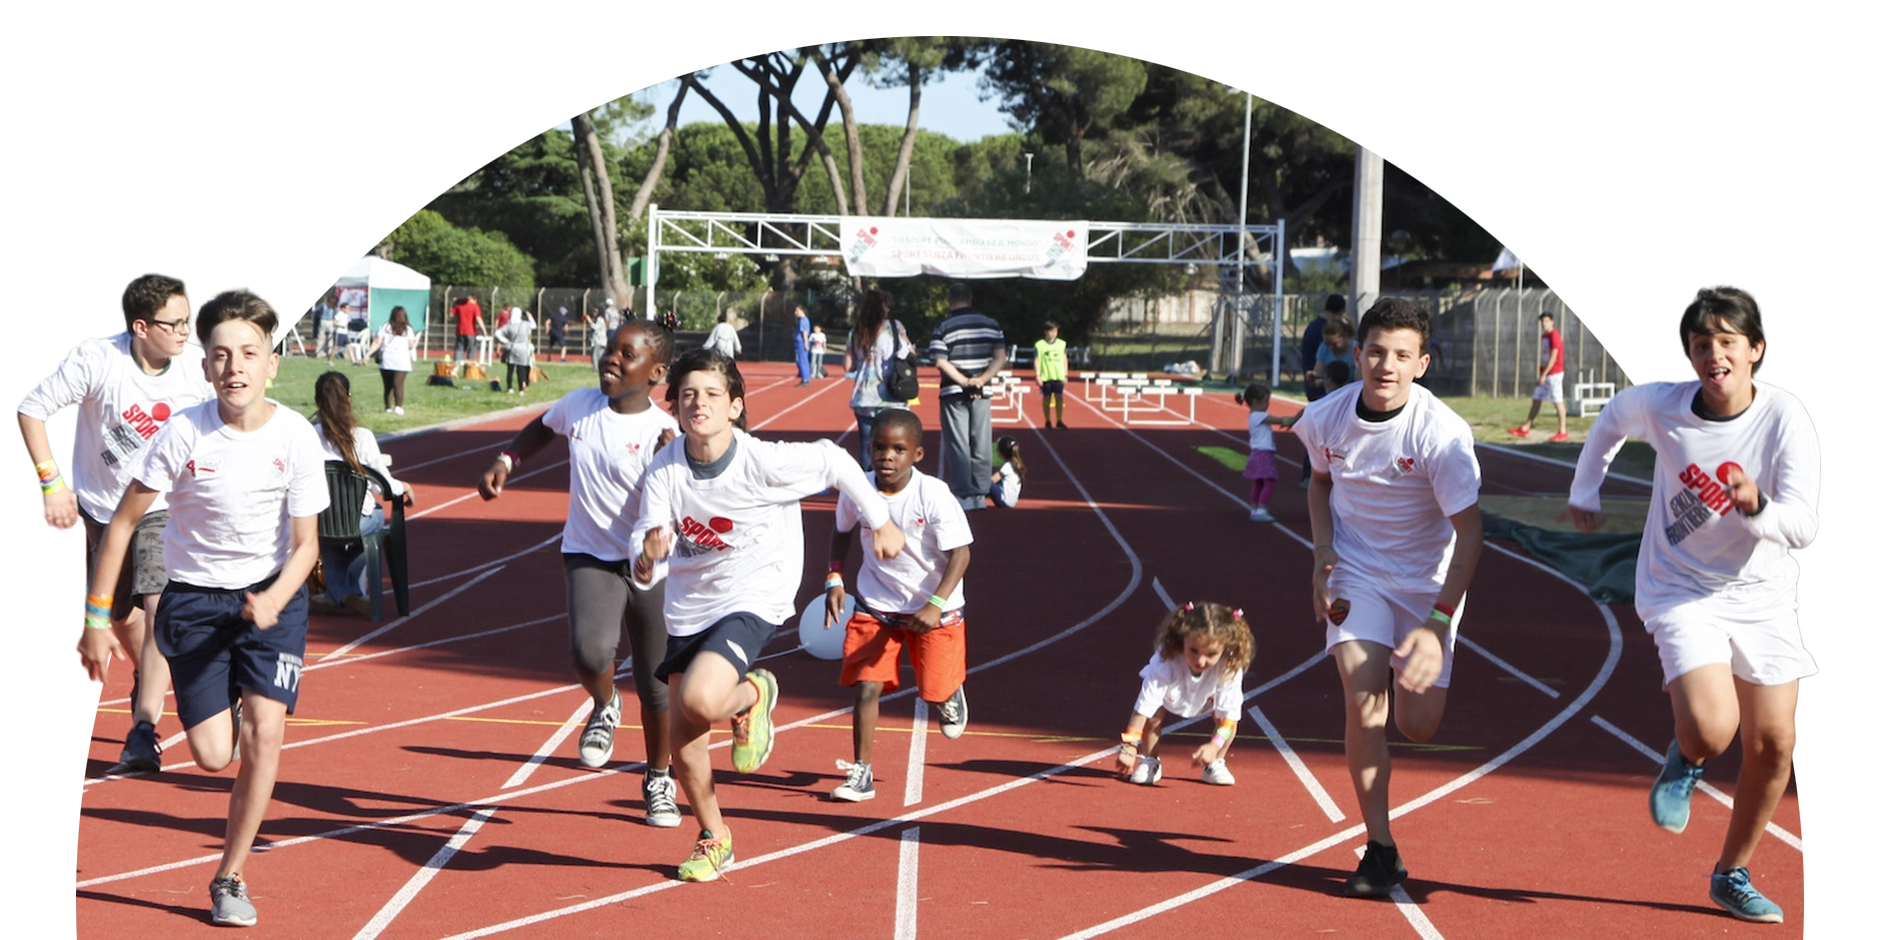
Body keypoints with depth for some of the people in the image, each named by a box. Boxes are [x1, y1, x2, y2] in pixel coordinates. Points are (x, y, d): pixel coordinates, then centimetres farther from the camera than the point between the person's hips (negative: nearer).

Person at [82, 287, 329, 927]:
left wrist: (274, 599, -27)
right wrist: (97, 611, -10)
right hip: (194, 596, 0)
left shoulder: (297, 437, -14)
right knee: (212, 755, -6)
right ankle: (227, 710, 34)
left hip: (272, 593, 0)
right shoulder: (183, 433, -17)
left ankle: (230, 877, 1)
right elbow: (124, 519, -9)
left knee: (264, 731, -16)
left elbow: (306, 543, -8)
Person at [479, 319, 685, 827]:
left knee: (655, 684, 10)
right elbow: (543, 428, 23)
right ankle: (605, 707, 8)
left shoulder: (663, 433, -14)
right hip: (590, 556, 2)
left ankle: (658, 781, 34)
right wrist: (506, 462, 12)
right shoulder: (578, 405, -1)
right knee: (590, 651, -28)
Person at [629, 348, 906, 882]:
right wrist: (647, 557, -38)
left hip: (754, 600, -4)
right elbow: (642, 552, -13)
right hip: (689, 606, 4)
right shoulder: (664, 471, -12)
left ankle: (751, 696, 7)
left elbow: (835, 461, -4)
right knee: (682, 741, 7)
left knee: (700, 701, -29)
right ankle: (714, 838, 32)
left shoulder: (765, 462, -20)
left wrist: (881, 523, 7)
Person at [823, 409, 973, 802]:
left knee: (936, 690, 3)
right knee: (866, 686, -7)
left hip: (935, 609, -2)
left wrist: (935, 605, -30)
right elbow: (842, 531, 11)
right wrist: (834, 579, 1)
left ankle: (953, 695, 42)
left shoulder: (934, 496, -23)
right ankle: (862, 773, 3)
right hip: (875, 605, 2)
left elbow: (961, 552, -21)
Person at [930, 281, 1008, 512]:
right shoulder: (991, 325, 5)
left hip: (953, 393, -3)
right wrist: (981, 380, -12)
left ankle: (964, 495, -1)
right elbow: (1000, 358, -3)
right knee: (981, 445, 8)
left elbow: (941, 361, -15)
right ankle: (980, 494, 10)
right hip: (981, 393, 3)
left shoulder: (944, 327, -5)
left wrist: (964, 381, -17)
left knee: (957, 446, 1)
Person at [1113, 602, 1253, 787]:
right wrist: (1129, 748, -51)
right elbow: (1143, 708, -44)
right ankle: (1149, 762, -1)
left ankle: (1215, 765, 1)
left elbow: (1229, 714, -34)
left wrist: (1213, 747, -49)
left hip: (1206, 699, 2)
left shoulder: (1230, 668, -38)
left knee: (1228, 717, -23)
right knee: (1153, 715, -27)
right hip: (1168, 696, -1)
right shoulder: (1166, 663, -44)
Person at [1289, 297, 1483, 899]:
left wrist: (1439, 621, -29)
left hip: (1428, 579, -2)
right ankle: (1380, 850, -7)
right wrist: (1323, 550, -5)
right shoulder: (1325, 418, -11)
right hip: (1355, 572, 2)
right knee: (1363, 697, -18)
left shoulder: (1442, 432, -23)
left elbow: (1469, 532, -21)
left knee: (1418, 725, -5)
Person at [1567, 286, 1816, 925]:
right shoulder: (1661, 405, -14)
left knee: (1773, 745, 4)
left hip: (1761, 593, 2)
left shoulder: (1786, 420, -17)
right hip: (1682, 590, -2)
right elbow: (1612, 418, 11)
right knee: (1710, 730, -24)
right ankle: (1685, 762, 16)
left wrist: (1756, 506, -42)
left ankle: (1732, 875, 26)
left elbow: (1801, 524, -22)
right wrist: (1585, 490, 17)